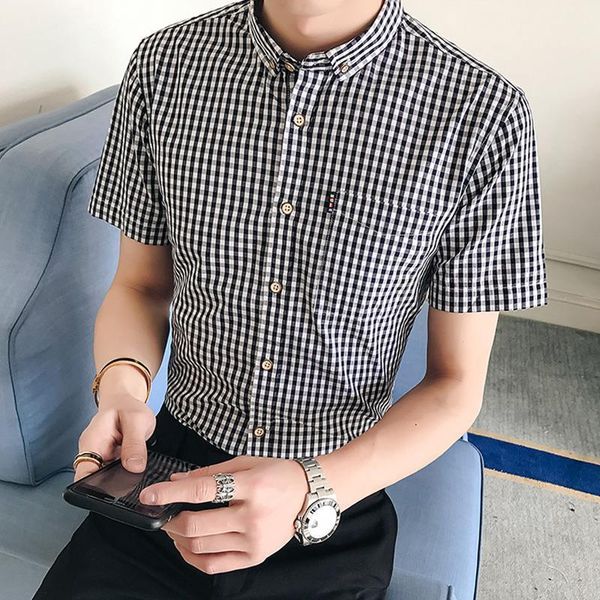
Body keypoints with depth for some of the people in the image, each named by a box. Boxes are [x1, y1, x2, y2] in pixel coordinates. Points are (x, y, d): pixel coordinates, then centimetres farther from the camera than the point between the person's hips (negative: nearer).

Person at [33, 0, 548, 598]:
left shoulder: (483, 112, -16)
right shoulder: (163, 63, -7)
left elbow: (455, 384, -9)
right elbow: (140, 284, 4)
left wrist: (312, 491, -24)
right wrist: (121, 386, -17)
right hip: (171, 464, 2)